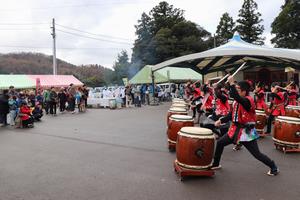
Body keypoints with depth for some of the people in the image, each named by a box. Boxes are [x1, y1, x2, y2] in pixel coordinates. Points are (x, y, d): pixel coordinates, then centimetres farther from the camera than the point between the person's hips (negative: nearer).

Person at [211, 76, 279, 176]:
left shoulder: (248, 100, -21)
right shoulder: (237, 101, 6)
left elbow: (235, 96, -42)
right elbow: (232, 114, 14)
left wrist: (231, 83, -36)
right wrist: (221, 120, 6)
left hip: (246, 132, -8)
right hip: (236, 129, 8)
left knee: (257, 154, 0)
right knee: (219, 143, 9)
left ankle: (274, 168, 24)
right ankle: (215, 164, 25)